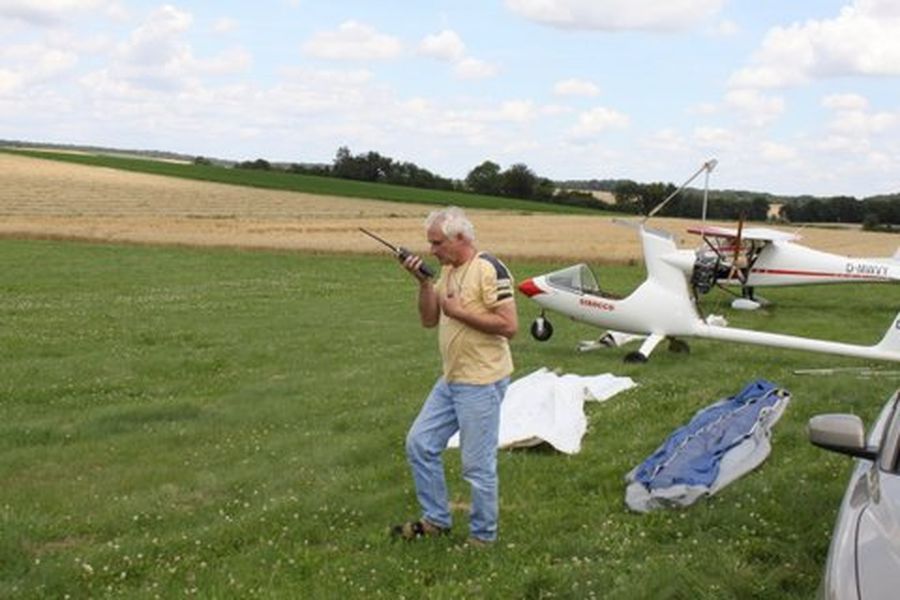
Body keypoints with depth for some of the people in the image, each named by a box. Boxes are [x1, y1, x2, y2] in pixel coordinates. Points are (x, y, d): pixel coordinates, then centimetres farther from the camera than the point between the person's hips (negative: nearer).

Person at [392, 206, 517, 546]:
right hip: (450, 380, 9)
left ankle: (483, 536, 17)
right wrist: (423, 283, -3)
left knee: (478, 464, 0)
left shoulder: (489, 270, -16)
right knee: (419, 443, 12)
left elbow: (509, 326, -21)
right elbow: (429, 320, 11)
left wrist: (460, 312, -18)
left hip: (481, 383, -9)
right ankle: (436, 519, 26)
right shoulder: (447, 271, 11)